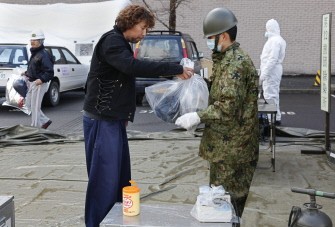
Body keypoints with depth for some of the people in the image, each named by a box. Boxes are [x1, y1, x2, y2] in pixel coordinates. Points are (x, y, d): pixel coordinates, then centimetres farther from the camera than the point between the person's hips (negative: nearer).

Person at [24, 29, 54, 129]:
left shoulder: (43, 54, -17)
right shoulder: (34, 53, 12)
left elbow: (49, 72, -22)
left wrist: (41, 79, -35)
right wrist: (27, 73, 12)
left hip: (39, 84, -10)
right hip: (31, 83, 10)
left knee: (35, 107, -2)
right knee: (28, 105, 16)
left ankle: (35, 127, 11)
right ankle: (45, 121, 25)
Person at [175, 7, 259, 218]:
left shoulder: (236, 62, -19)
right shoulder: (227, 59, 14)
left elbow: (228, 107, -26)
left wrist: (198, 117, -21)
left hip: (231, 146, -10)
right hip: (229, 143, 10)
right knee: (230, 198, 18)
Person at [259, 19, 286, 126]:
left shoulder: (275, 40, -17)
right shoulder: (276, 40, 17)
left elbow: (273, 59, -24)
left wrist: (264, 74, -23)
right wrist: (264, 72, 20)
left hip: (271, 71, -11)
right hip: (272, 72, 11)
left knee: (270, 95, -8)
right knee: (273, 94, 15)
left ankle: (274, 119, -5)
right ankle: (276, 118, 22)